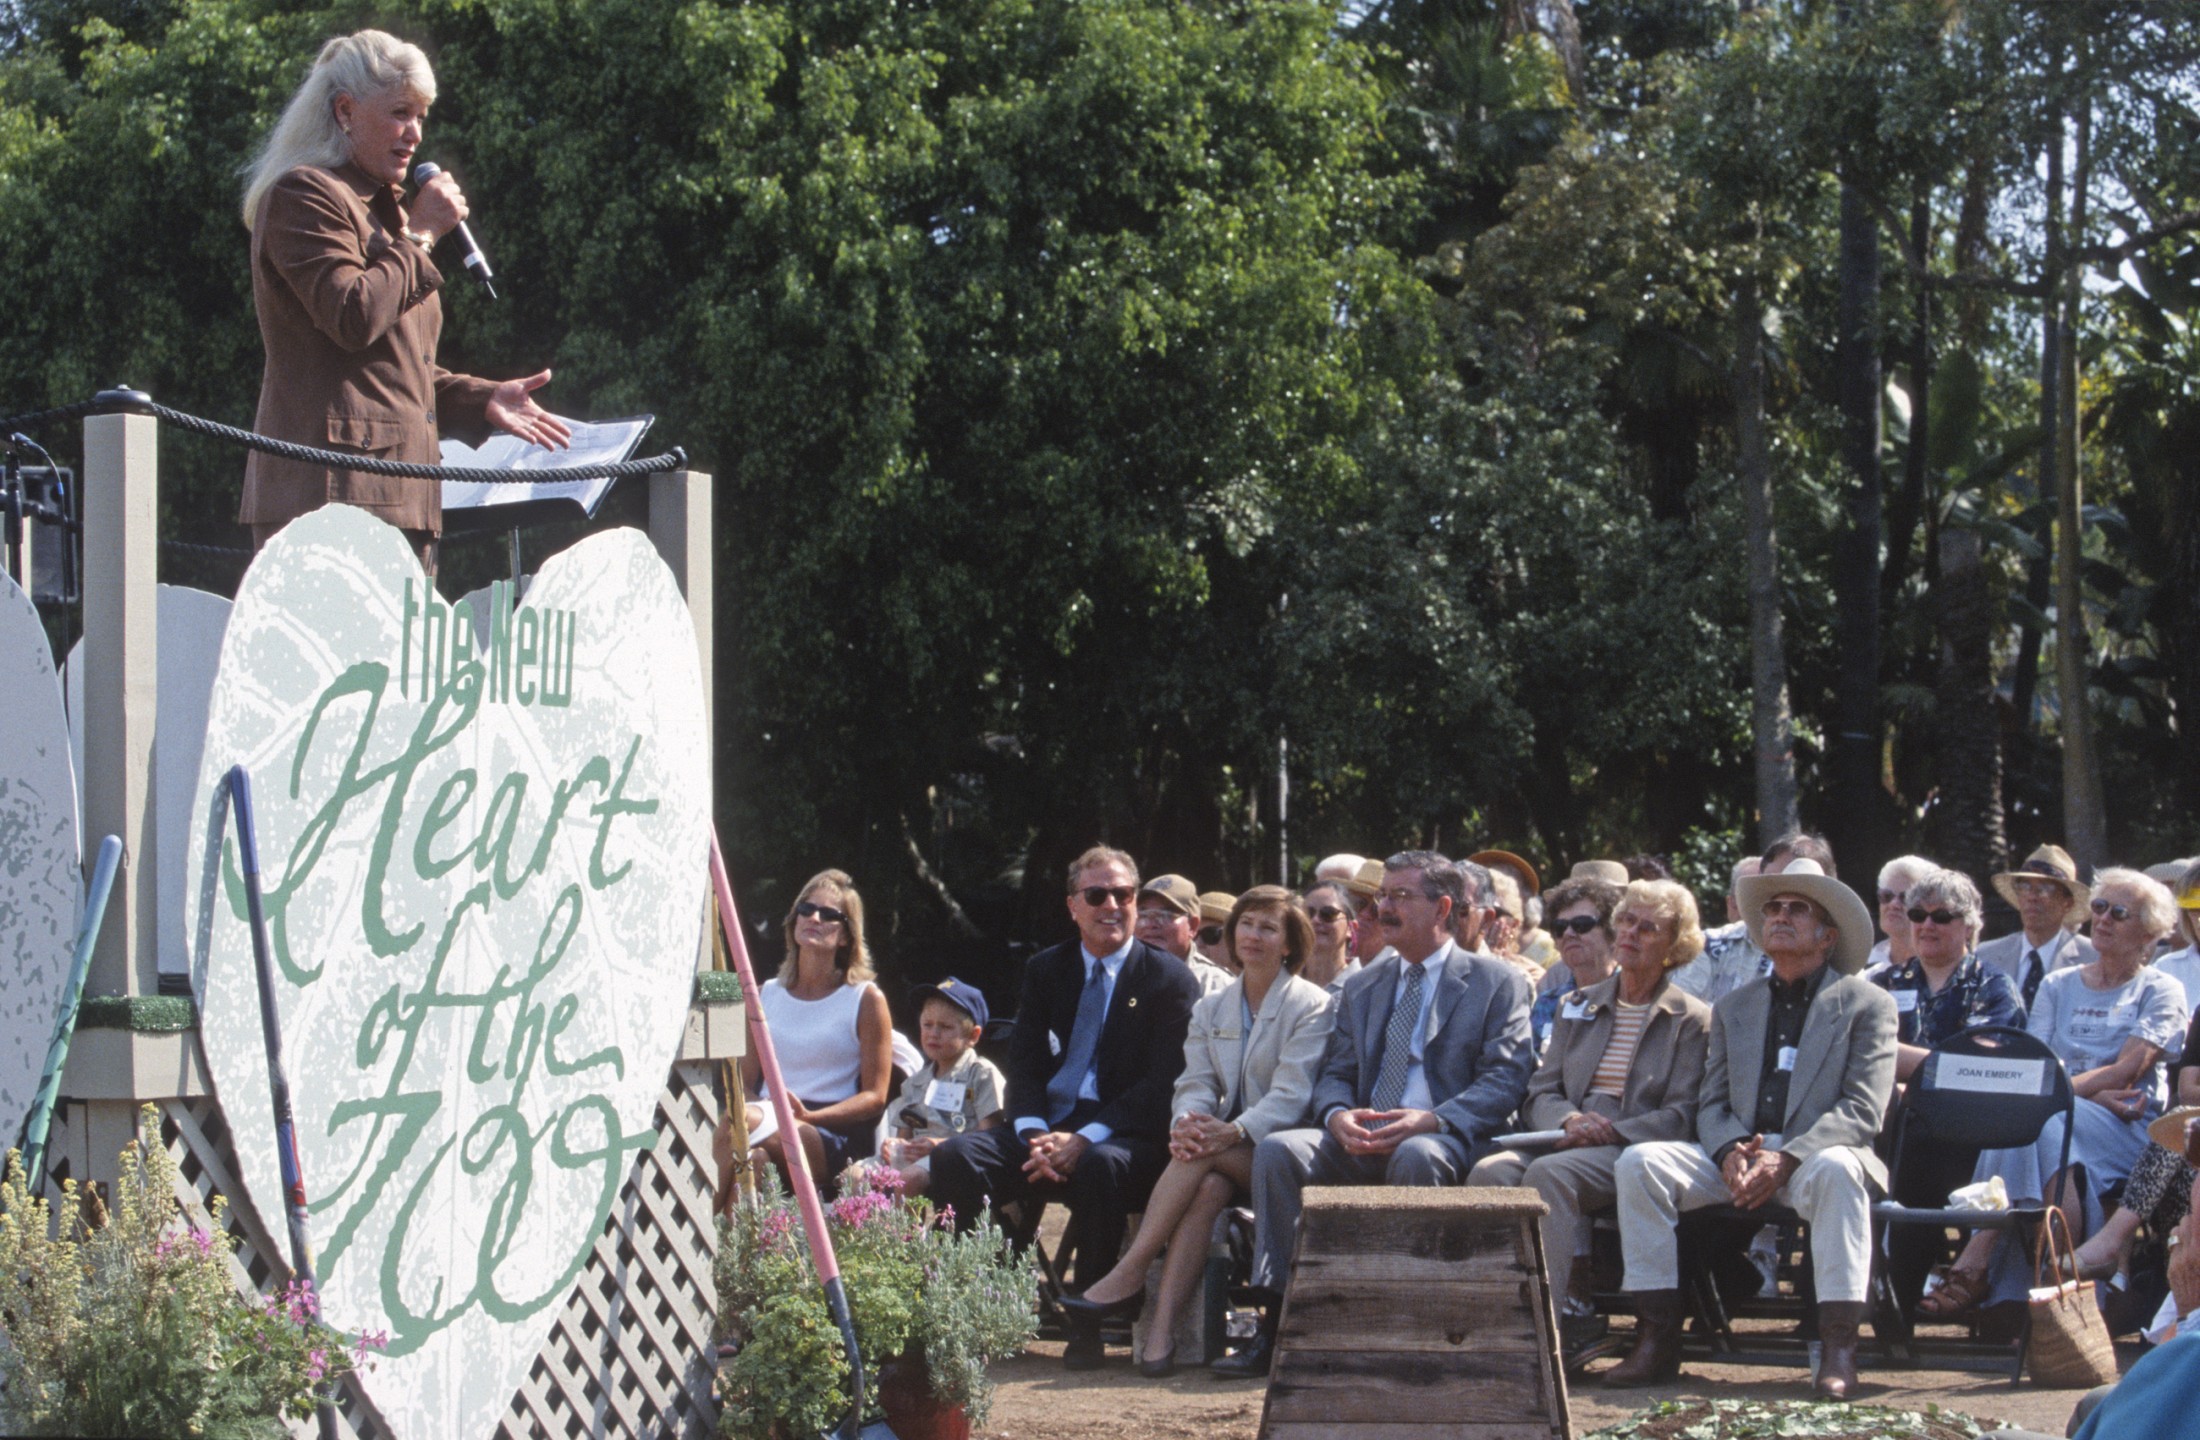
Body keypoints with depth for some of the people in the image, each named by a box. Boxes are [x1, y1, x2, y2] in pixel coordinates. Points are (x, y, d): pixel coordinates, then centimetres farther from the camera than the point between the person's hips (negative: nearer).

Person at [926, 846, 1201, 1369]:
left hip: (1123, 1135, -4)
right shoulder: (1045, 970, 17)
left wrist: (1085, 1140, -19)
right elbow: (1023, 1064, 10)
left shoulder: (1169, 979, 4)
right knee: (953, 1157, -24)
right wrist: (1033, 1135, -13)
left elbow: (1163, 1083, -6)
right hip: (1045, 1125, 4)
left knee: (1101, 1166, -40)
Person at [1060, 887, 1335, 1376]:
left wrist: (1233, 1132, -28)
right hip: (1223, 1155, 4)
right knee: (1207, 1188, -31)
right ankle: (1162, 1330, -42)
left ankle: (1127, 1277, -31)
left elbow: (1292, 1094, -12)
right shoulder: (1210, 1010, 18)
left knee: (1205, 1156, -32)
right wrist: (1186, 1123, -19)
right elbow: (1195, 1084, 6)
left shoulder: (1312, 1005, -1)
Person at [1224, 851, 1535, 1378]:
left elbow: (1506, 1079, -4)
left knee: (1415, 1156, -39)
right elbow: (1336, 1073, 18)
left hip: (1444, 1140, -5)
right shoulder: (1362, 988, 24)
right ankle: (1277, 1324, -24)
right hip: (1360, 1145, 5)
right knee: (1277, 1149, -23)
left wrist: (1431, 1121, -20)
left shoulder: (1496, 982, 7)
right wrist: (1338, 1116, -8)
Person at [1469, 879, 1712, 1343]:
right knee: (1490, 1171, -28)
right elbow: (1540, 1093, 15)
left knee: (1549, 1173, -35)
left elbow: (1681, 1116, -3)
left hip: (1630, 1150, -5)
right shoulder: (1580, 1006, 23)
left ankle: (1569, 1303, -35)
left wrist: (1612, 1131, -17)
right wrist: (1571, 1120, -9)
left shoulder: (1693, 1020, 8)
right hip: (1564, 1142, 5)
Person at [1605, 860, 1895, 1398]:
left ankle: (1838, 1349, -37)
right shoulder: (1733, 1008, 21)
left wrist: (1786, 1159, -20)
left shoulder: (1867, 1005, 6)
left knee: (1836, 1168, -39)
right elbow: (1711, 1105, 15)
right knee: (1639, 1162, -20)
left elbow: (1863, 1110, -5)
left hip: (1814, 1156, -4)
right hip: (1737, 1160, 4)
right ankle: (1657, 1340, -21)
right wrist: (1731, 1152, -10)